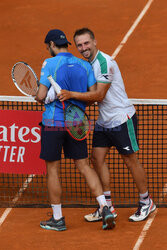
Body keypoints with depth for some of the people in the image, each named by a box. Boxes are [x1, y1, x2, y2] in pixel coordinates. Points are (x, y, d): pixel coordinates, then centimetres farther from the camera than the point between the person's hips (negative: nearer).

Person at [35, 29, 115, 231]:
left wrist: (36, 95, 10)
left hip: (54, 123, -4)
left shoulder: (49, 64, -9)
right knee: (84, 166, 11)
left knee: (52, 169, 6)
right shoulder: (84, 65, 5)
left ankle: (57, 219, 12)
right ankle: (104, 208, -4)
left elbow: (41, 95, -13)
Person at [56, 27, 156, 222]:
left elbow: (99, 95, -25)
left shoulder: (105, 63, -20)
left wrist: (71, 94, -29)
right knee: (97, 158, 3)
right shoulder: (87, 65, 8)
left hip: (122, 118, -9)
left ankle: (146, 202, 17)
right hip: (103, 121, 9)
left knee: (130, 160, 1)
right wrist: (68, 98, 2)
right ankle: (107, 206, 10)